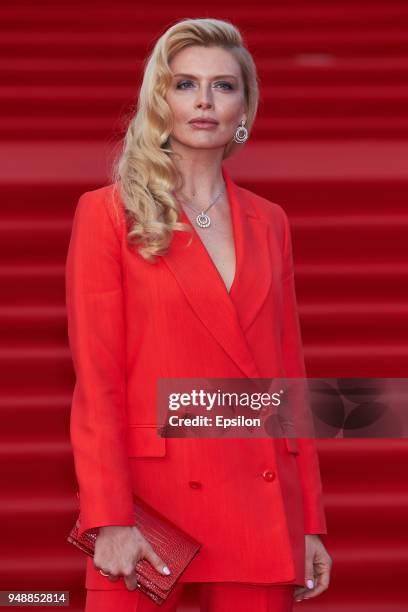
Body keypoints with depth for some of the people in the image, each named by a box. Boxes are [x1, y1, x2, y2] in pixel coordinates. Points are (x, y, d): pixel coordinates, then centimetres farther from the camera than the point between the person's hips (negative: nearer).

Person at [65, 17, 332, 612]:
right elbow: (95, 380, -5)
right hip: (153, 498, -4)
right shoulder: (109, 213, 0)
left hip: (261, 504, 4)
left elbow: (291, 375, 13)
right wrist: (111, 520, -14)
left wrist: (311, 523, 9)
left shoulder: (268, 222, 13)